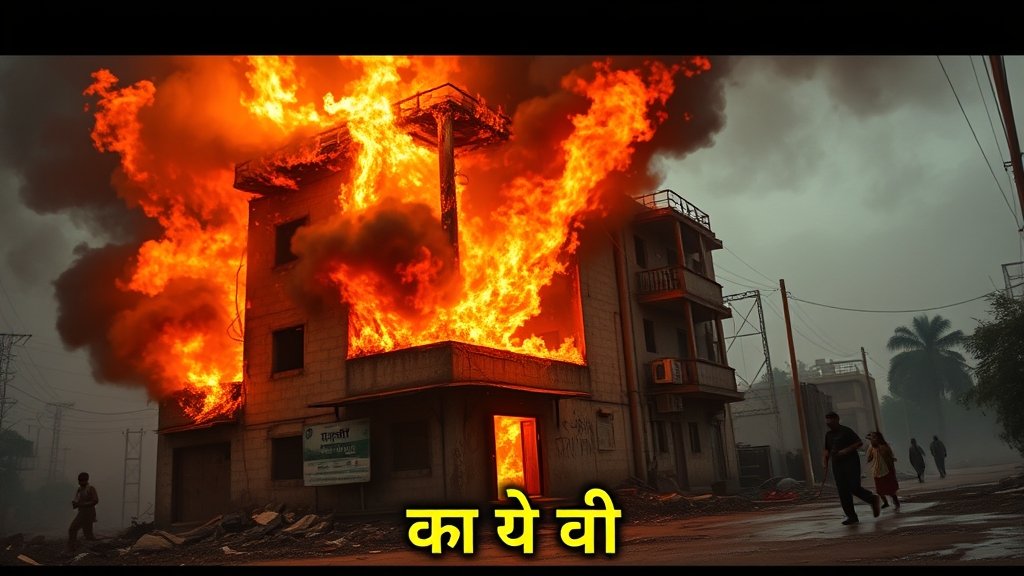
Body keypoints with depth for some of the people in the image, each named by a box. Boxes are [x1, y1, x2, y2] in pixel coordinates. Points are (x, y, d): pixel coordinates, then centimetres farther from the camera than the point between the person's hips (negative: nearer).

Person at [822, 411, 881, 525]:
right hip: (837, 465, 6)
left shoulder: (846, 431, -4)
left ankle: (873, 500, 15)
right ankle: (852, 517, 5)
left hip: (851, 462, -6)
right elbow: (827, 450, 21)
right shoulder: (828, 434, 14)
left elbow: (860, 443, -7)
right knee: (843, 492, 0)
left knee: (854, 488, -12)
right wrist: (825, 463, 7)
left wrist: (847, 450, -17)